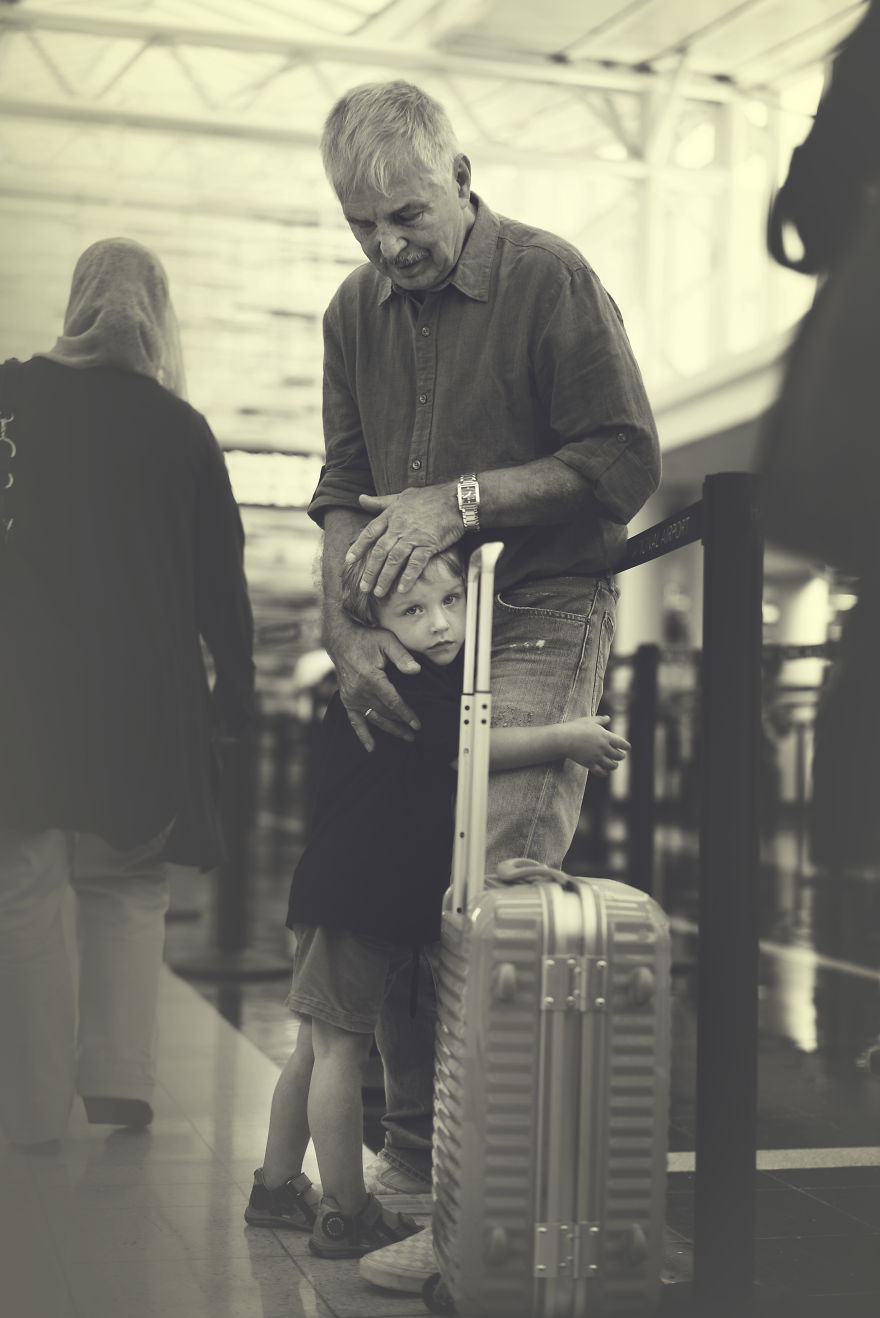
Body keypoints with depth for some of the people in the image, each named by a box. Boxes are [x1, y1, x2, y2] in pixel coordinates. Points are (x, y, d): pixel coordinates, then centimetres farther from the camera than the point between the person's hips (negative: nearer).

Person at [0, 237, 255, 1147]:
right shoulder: (182, 429, 3)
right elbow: (220, 571, 7)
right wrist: (235, 687, 16)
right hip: (143, 688, 1)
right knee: (127, 883, 14)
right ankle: (119, 1073, 4)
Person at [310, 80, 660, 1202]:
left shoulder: (550, 279, -4)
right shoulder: (355, 310, 13)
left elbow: (626, 463, -8)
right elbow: (343, 491, 10)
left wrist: (461, 499, -14)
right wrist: (346, 631, -6)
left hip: (542, 615, -6)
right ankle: (410, 1157, 13)